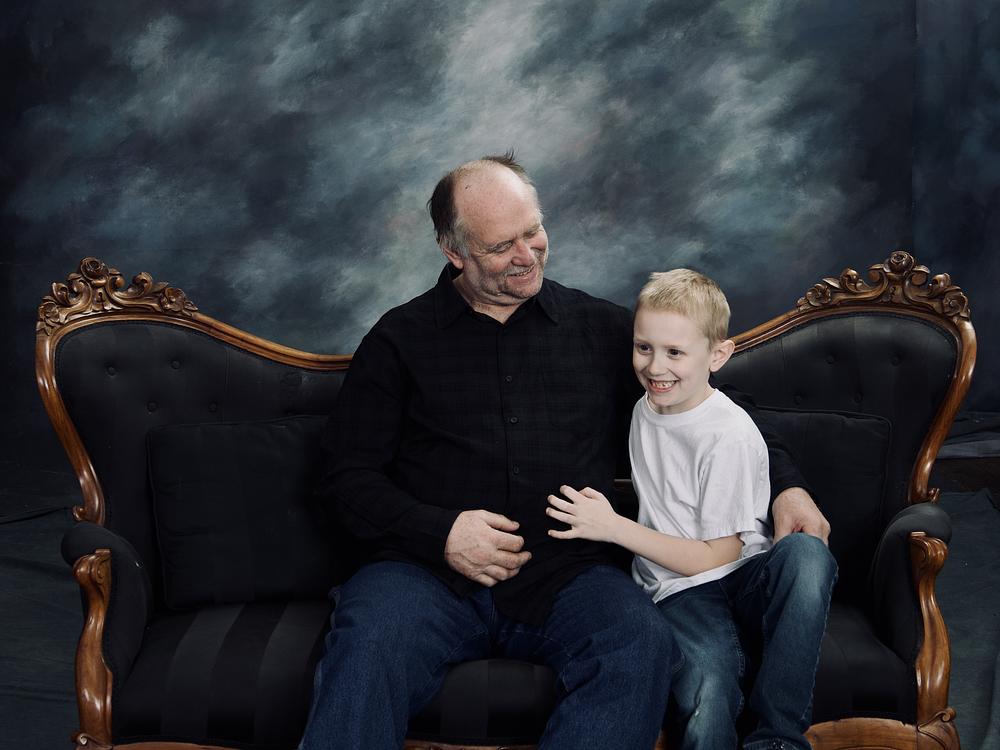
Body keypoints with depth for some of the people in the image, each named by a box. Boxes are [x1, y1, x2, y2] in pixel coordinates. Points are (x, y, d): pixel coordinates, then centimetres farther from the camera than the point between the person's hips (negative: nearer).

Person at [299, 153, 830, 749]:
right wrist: (440, 532, -8)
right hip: (429, 572, -1)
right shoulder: (400, 338, 12)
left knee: (642, 645, -31)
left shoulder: (603, 327, 17)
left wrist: (785, 483, 7)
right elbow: (349, 475, 9)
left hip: (567, 575, 2)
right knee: (367, 650, -35)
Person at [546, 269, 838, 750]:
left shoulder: (730, 436, -12)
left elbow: (716, 555, -11)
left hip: (746, 582, -2)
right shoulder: (645, 408, 10)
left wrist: (613, 527, -13)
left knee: (805, 552, -40)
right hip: (680, 592, 2)